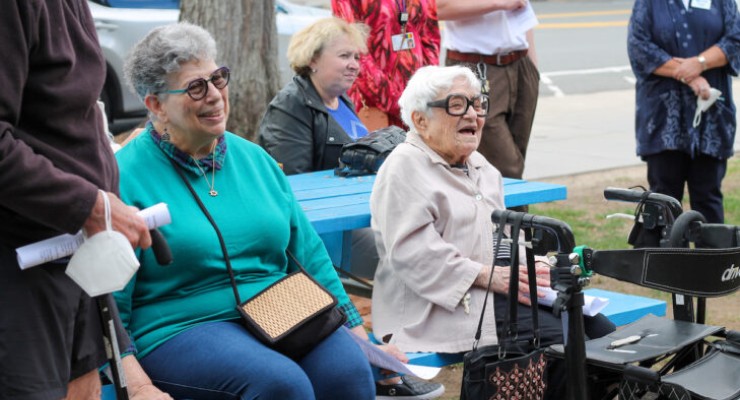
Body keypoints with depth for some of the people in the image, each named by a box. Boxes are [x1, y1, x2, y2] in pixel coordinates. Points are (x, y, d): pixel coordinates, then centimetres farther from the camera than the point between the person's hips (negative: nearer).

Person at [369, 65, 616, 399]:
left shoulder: (481, 167, 24)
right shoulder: (404, 168, -6)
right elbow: (413, 253, -18)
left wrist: (531, 265, 3)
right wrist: (488, 276, -22)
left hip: (504, 283, 9)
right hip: (451, 304, -9)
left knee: (601, 332, -7)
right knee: (562, 342, -25)